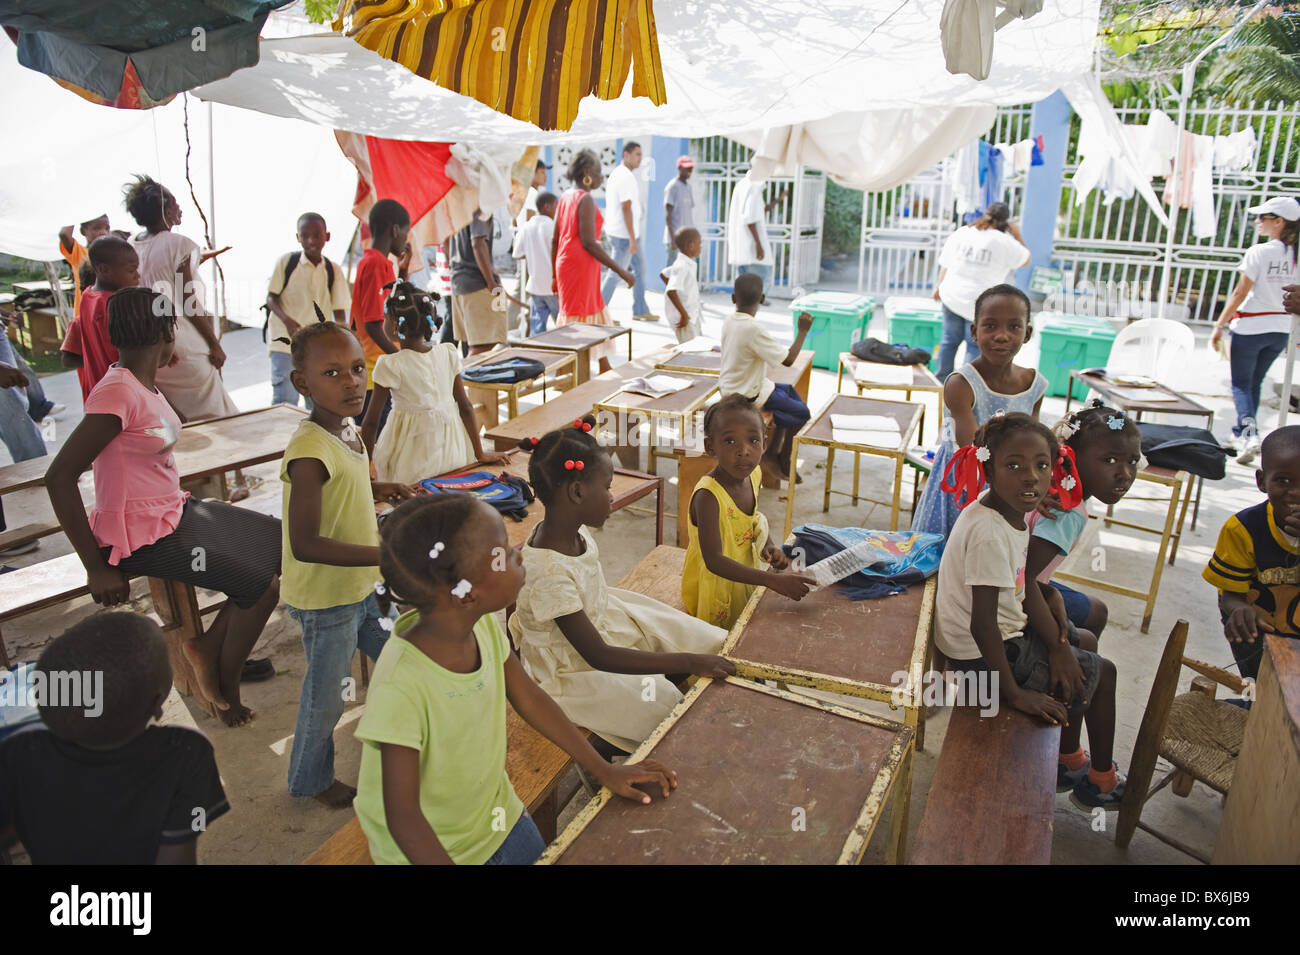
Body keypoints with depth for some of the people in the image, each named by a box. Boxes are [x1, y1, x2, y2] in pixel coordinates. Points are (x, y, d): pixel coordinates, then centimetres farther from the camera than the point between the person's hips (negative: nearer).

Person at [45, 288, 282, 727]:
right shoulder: (118, 393, -23)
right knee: (261, 588, -9)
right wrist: (97, 569, -21)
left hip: (173, 511, 9)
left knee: (283, 546, 7)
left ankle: (209, 644, 15)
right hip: (143, 537, -9)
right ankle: (225, 695, 12)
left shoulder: (144, 384, 4)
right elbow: (59, 478, -25)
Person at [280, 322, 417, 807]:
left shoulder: (345, 430, 0)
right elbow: (305, 544, -31)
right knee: (326, 698, 12)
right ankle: (311, 781, 39)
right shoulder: (309, 451, -28)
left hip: (361, 588, 8)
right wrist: (385, 555, -33)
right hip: (325, 600, -8)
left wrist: (378, 489, 3)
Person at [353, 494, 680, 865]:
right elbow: (403, 816, -29)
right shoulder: (401, 685, -36)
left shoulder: (483, 625, -17)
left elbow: (529, 698, -2)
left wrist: (603, 769, 3)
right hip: (432, 847, -5)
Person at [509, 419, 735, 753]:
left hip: (599, 621, 8)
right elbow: (599, 656, -31)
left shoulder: (576, 532, -11)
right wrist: (687, 662, -30)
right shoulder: (548, 573, -35)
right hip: (572, 670, -8)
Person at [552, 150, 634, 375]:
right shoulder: (586, 199, -14)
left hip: (566, 264, 9)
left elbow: (555, 239, 13)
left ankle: (605, 371, 28)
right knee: (578, 320, -3)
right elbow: (589, 242, -20)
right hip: (580, 267, -9)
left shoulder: (565, 196, 12)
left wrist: (555, 275, 19)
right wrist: (621, 271, -18)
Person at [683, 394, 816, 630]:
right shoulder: (707, 495, -31)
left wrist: (769, 546, -6)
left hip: (745, 577, 7)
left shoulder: (752, 475, -7)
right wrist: (773, 581, -39)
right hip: (714, 589, -7)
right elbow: (714, 561, -35)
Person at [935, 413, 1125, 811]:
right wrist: (1013, 693, -24)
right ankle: (1101, 783, 30)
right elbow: (982, 625, -31)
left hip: (1008, 630, 9)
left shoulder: (1013, 512, -2)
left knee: (1084, 643, 27)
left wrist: (1058, 645, -4)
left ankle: (1068, 761, 41)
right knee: (1101, 672, 6)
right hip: (981, 655, -9)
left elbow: (1024, 593, 4)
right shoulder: (989, 533, -32)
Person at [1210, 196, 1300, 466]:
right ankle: (1241, 434, 29)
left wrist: (1219, 325, -8)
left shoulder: (1259, 252, -15)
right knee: (1255, 382, 19)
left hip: (1251, 327, -6)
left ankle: (1250, 433, -13)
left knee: (1241, 383, 4)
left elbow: (1240, 294, -15)